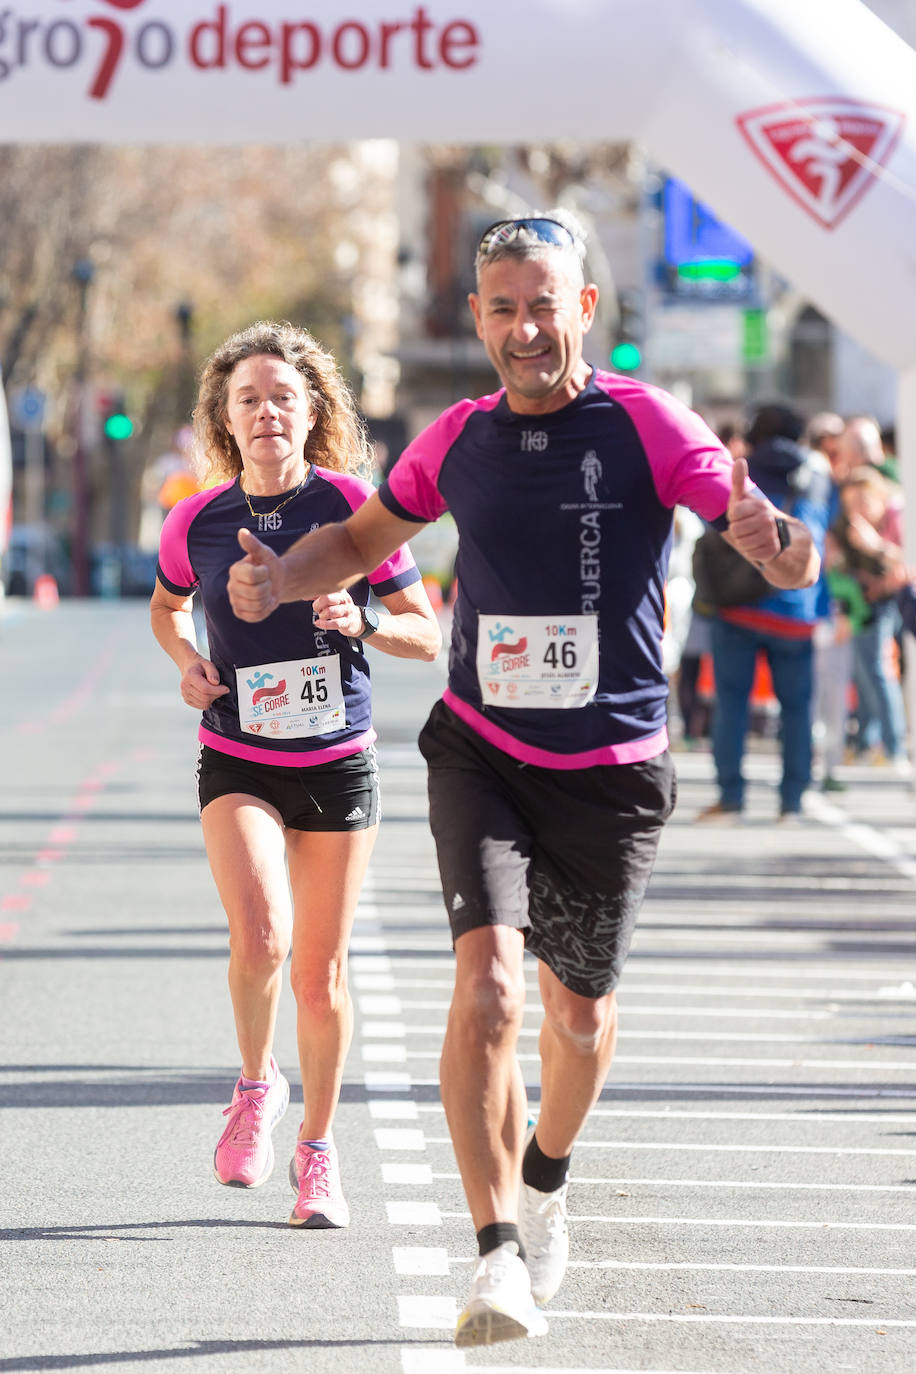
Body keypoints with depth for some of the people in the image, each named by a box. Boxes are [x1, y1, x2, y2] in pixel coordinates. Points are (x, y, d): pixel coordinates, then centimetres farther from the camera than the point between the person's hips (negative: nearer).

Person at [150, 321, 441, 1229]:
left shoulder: (353, 506, -6)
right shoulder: (196, 522, -2)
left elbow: (428, 634, 0)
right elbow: (166, 606, 20)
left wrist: (362, 621, -19)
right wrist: (188, 663, 0)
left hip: (338, 765, 0)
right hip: (236, 763, 0)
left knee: (320, 972, 6)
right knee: (259, 932, -24)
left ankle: (317, 1148, 25)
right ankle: (255, 1086, 4)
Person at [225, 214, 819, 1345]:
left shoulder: (643, 422, -7)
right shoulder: (460, 437, 3)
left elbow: (745, 513, -19)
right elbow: (365, 537, 18)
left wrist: (781, 544, -43)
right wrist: (278, 579, -1)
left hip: (611, 771, -1)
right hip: (481, 752, 1)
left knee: (580, 1008, 13)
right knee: (487, 980, -19)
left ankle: (544, 1186, 43)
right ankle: (498, 1253, -16)